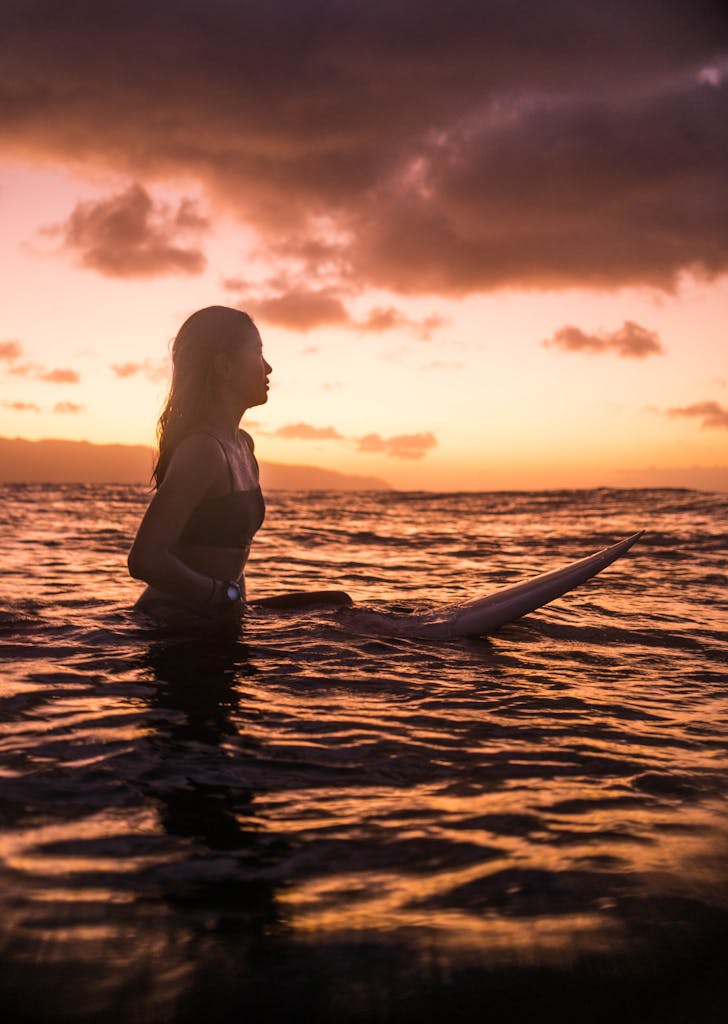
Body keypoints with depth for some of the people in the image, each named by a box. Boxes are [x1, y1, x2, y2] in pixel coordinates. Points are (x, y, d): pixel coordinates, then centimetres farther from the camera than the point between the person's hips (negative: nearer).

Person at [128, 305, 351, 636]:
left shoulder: (242, 444, 12)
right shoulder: (203, 449, -19)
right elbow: (144, 559, -27)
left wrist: (238, 604, 12)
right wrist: (227, 597, -18)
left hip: (215, 620, 10)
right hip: (178, 627, -10)